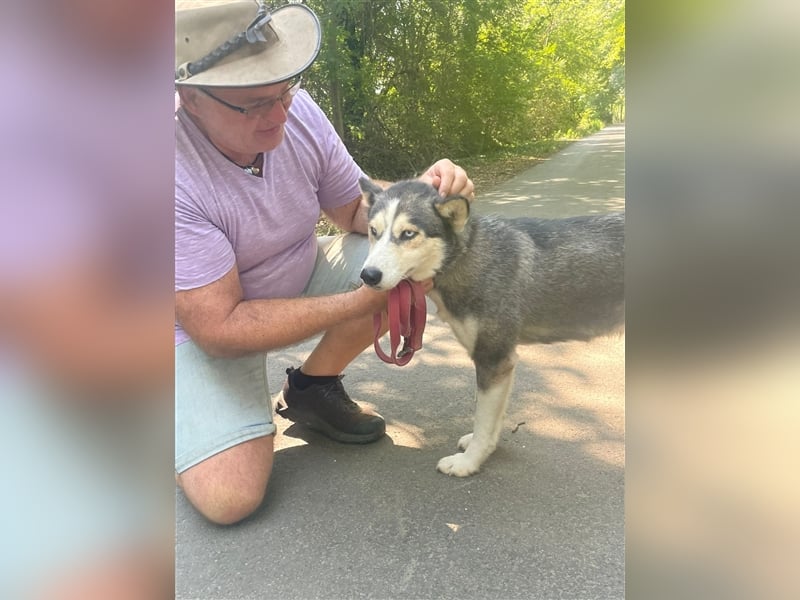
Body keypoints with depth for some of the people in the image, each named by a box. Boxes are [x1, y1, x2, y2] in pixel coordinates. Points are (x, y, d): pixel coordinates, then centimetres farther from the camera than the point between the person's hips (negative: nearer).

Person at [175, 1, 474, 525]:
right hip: (206, 324, -5)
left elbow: (357, 207, -2)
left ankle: (312, 386, 3)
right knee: (229, 497, -21)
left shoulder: (296, 110, -16)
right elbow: (219, 328, -30)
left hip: (300, 279, 6)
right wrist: (363, 302, -32)